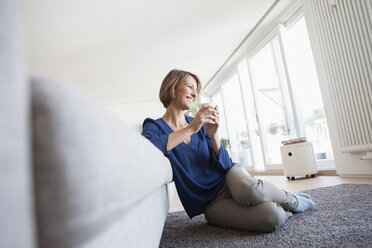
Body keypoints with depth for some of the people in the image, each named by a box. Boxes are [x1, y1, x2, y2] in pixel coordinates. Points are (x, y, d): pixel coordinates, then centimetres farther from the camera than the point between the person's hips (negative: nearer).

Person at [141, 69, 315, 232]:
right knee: (272, 217, -28)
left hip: (228, 179, 4)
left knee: (249, 190, -34)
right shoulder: (155, 126, -5)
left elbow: (225, 165, 1)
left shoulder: (201, 124, 5)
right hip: (210, 202, -3)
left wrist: (213, 135, -16)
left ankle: (292, 200, -4)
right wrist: (190, 129, -28)